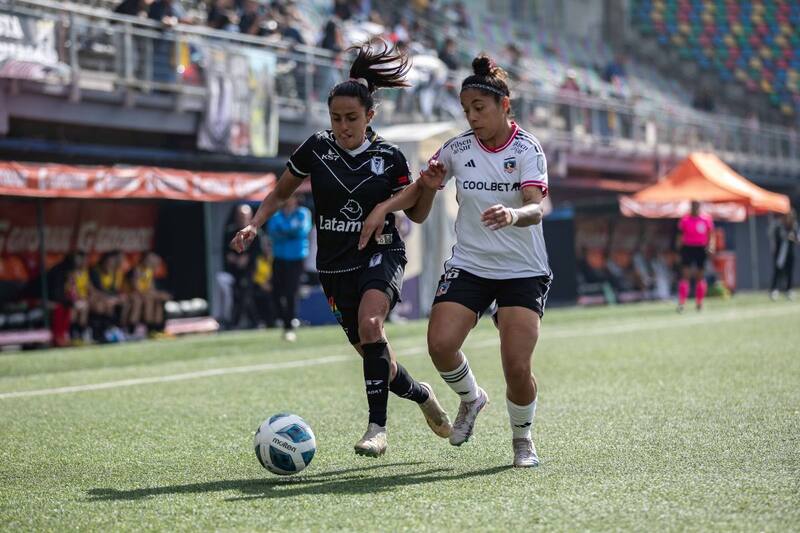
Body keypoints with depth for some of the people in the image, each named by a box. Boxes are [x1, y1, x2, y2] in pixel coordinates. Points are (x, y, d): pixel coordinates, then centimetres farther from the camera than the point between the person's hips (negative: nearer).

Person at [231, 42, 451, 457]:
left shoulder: (389, 158, -5)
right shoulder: (316, 149, -2)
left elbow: (415, 213, 5)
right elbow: (280, 194, 11)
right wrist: (253, 226, -4)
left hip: (381, 254, -3)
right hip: (335, 263, 3)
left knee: (369, 324, -31)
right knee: (370, 350, 5)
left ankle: (377, 427, -26)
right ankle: (420, 394, 39)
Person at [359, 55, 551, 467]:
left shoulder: (527, 148, -8)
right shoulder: (457, 148, 2)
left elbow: (536, 208, -23)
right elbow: (421, 189, 18)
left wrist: (513, 214, -46)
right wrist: (384, 207, 1)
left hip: (523, 271, -3)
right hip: (468, 265, 3)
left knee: (517, 366, -14)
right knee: (440, 344, -19)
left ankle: (522, 439, 15)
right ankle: (471, 399, 15)